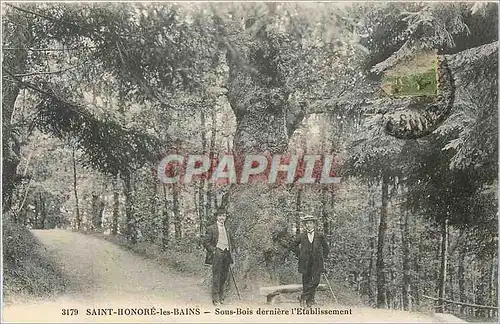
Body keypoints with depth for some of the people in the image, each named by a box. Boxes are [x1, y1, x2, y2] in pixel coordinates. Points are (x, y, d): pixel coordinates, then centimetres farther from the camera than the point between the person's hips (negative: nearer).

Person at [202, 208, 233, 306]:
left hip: (226, 254, 6)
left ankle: (221, 296, 17)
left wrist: (230, 250, 14)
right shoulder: (211, 228, 1)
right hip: (217, 253, -6)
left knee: (224, 277, 7)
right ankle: (215, 298, -4)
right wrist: (213, 250, -10)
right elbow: (205, 242, -2)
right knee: (216, 276, -8)